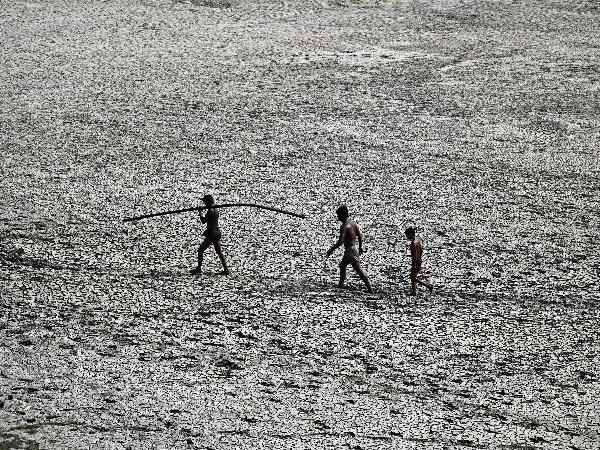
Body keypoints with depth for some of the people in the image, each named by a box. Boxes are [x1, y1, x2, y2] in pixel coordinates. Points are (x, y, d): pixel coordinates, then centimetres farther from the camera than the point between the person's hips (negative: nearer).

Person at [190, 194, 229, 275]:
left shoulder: (210, 211, -18)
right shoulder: (216, 209, 9)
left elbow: (203, 221, -13)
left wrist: (200, 213, 0)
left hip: (211, 234, -9)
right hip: (217, 232, 9)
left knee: (200, 250, 0)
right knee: (219, 252, 13)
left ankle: (199, 269, 2)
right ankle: (226, 269, 12)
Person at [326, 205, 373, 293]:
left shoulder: (344, 226, -18)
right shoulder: (353, 224, 8)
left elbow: (340, 241, -24)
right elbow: (360, 236, 13)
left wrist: (331, 250, -17)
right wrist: (360, 247, 23)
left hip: (350, 250, -9)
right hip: (355, 248, 9)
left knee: (359, 270, -1)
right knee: (342, 265, 18)